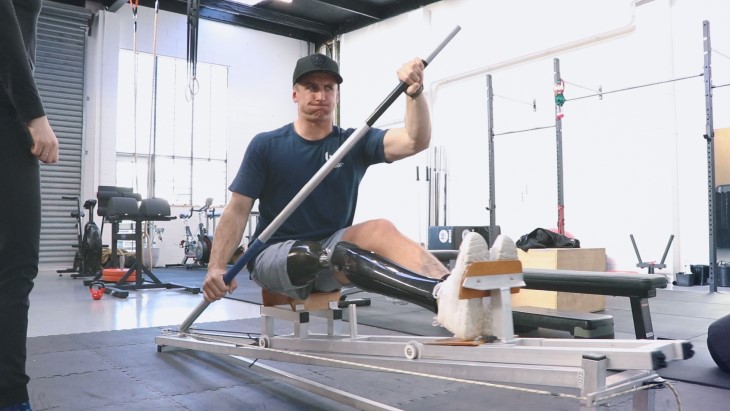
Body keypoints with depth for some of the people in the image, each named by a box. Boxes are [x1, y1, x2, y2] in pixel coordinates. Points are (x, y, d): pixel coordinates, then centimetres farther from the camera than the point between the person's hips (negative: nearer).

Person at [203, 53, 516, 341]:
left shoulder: (355, 142, 3)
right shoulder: (265, 146, -1)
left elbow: (417, 141, -12)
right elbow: (238, 210, -6)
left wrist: (414, 91, -30)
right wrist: (216, 267, -19)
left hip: (330, 248, 3)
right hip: (275, 256, -2)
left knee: (380, 229, -30)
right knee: (331, 254, -36)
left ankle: (453, 293, -59)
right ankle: (443, 299, -60)